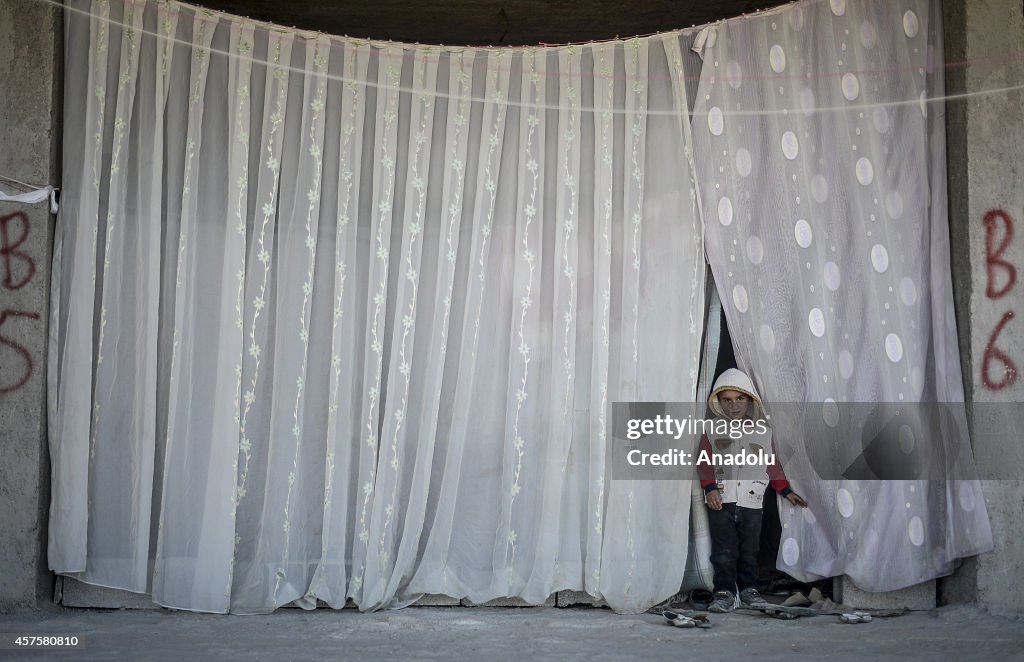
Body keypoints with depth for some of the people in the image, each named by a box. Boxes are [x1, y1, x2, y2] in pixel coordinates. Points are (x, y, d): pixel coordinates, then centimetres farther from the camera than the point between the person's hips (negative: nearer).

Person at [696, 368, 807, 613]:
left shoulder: (762, 431, 11)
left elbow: (773, 465, 15)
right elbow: (704, 461, -2)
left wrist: (786, 491, 10)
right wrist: (710, 488, -14)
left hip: (751, 501, 2)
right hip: (721, 501, -2)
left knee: (749, 549, 7)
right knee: (724, 550, -6)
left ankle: (748, 588, 20)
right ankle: (724, 592, -3)